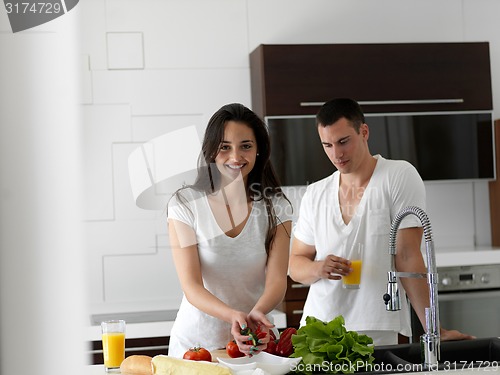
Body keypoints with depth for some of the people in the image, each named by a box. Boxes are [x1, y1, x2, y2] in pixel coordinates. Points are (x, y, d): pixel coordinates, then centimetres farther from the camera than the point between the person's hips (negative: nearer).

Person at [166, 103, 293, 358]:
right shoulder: (185, 204, -8)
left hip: (255, 344, 1)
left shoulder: (276, 207, -2)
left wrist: (257, 312, -33)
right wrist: (233, 315, -33)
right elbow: (191, 286, -15)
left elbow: (276, 280, -11)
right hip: (195, 342, -1)